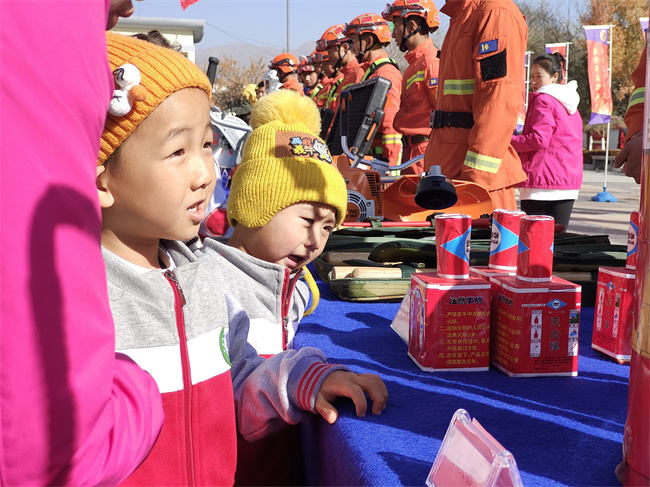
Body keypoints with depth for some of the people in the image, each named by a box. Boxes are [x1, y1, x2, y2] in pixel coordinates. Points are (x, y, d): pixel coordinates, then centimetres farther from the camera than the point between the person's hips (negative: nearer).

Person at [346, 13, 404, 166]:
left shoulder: (386, 73, -13)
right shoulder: (371, 71, 19)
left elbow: (391, 123, -19)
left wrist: (389, 164, -22)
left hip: (382, 154, -10)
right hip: (369, 153, 10)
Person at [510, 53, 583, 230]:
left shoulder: (543, 100, -7)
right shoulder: (570, 102, 18)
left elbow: (539, 139, -16)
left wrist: (510, 141, -5)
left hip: (542, 179, -8)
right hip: (569, 180, 8)